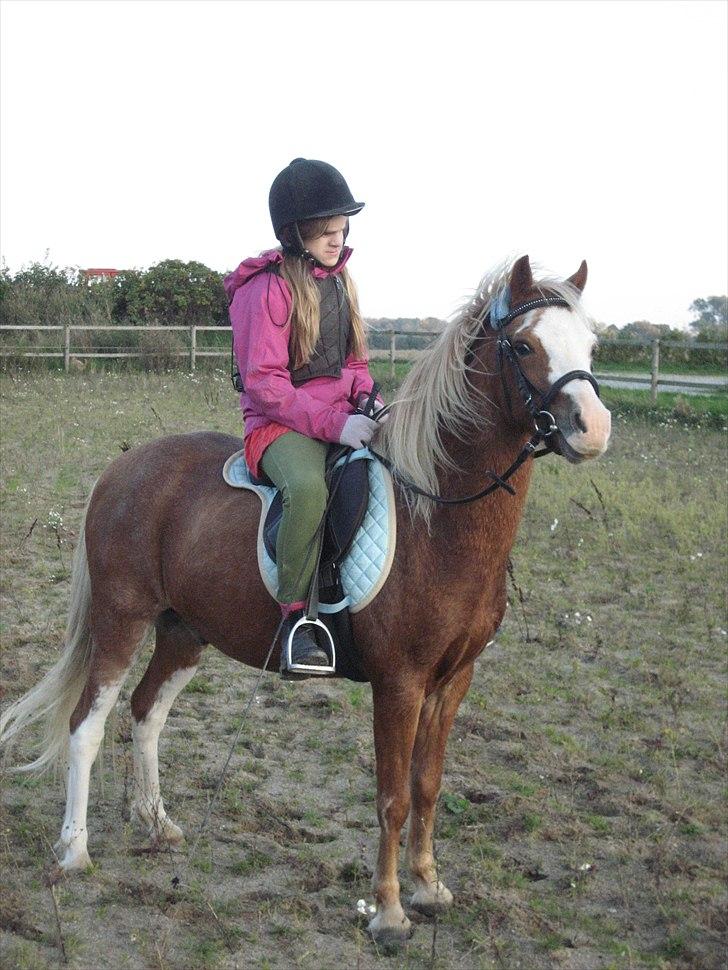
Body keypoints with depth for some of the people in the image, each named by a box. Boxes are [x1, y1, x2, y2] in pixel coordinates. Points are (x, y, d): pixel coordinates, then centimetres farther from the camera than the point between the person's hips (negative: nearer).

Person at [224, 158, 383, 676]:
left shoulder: (339, 280, 14)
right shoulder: (268, 288, -10)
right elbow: (263, 382, -15)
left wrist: (368, 400, -1)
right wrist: (331, 422, -23)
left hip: (343, 415, 8)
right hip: (281, 423, -8)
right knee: (310, 485, -37)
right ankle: (297, 615, -28)